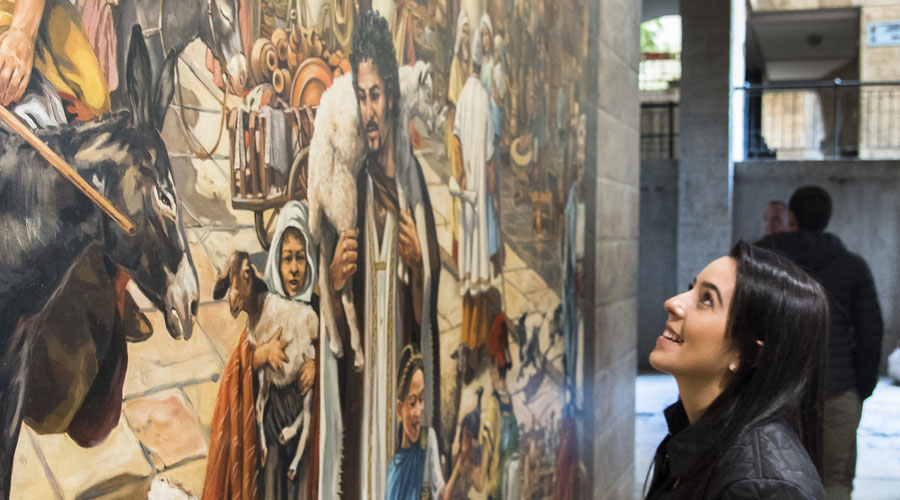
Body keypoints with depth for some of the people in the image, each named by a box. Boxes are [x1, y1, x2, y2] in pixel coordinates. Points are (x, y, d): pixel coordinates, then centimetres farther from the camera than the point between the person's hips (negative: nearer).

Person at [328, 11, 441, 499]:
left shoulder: (412, 177, -3)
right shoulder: (358, 185, 6)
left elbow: (426, 308, -2)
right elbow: (339, 312, 9)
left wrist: (418, 263, -20)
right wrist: (334, 281, -11)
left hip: (404, 359, -3)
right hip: (363, 366, 3)